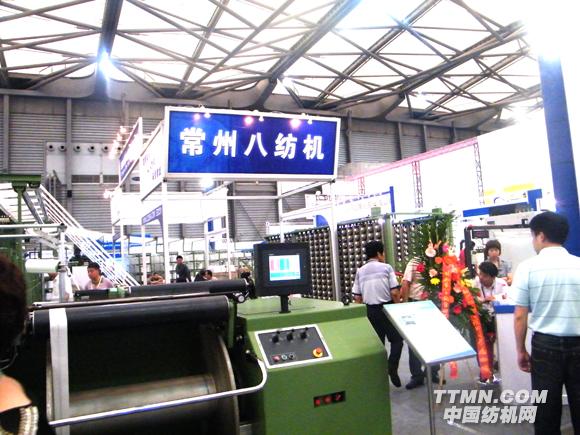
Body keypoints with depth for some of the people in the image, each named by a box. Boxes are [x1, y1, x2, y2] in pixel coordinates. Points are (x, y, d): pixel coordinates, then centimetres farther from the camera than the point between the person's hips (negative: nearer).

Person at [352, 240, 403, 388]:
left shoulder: (360, 271, 5)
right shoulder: (386, 267, -6)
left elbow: (357, 297, 4)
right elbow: (394, 292, -11)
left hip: (370, 310, 4)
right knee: (396, 339, 11)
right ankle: (392, 367, -7)